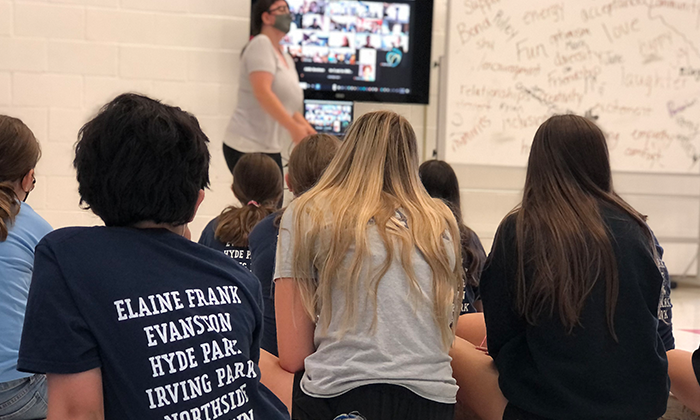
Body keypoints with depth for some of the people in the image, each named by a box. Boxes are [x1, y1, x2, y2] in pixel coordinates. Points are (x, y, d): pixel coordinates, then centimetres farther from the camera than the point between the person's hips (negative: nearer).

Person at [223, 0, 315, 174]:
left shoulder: (286, 59, 18)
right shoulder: (261, 44, -7)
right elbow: (262, 92, -20)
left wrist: (309, 131, 10)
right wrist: (293, 127, -21)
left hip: (271, 149, 8)